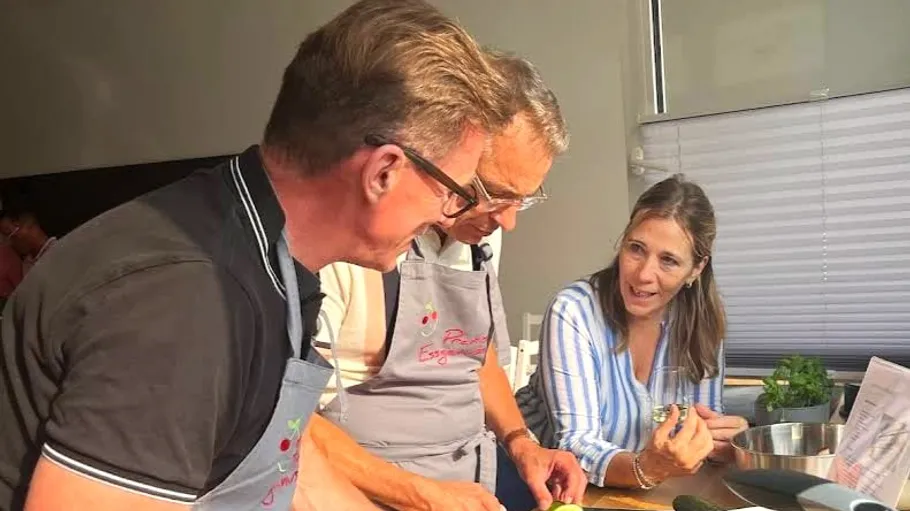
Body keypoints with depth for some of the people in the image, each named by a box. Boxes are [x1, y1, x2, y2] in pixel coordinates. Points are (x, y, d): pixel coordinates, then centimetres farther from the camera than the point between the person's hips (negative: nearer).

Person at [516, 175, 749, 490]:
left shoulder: (700, 322, -6)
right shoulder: (573, 313, -20)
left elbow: (703, 425, 1)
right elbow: (575, 444, -24)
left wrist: (725, 443, -21)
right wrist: (646, 469, -41)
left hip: (644, 489, 5)